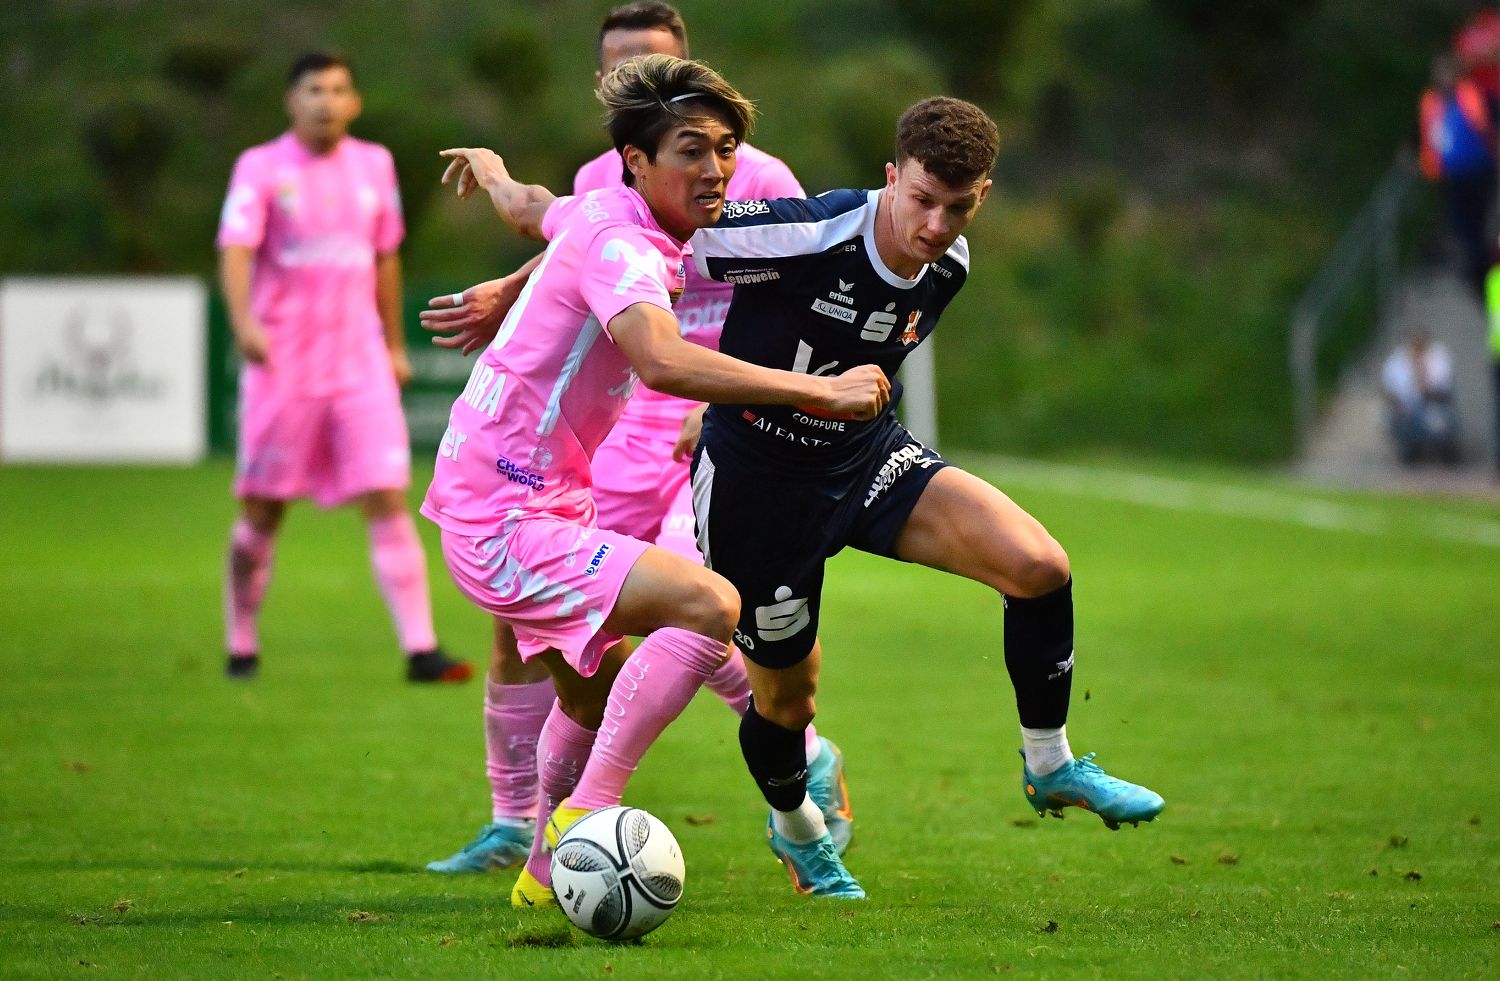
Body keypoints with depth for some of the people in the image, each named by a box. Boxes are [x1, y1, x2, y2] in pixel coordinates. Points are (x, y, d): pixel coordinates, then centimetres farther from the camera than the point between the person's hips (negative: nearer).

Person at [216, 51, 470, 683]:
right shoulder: (261, 169, -3)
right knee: (263, 511, 4)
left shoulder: (374, 166, 9)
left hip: (361, 364, 3)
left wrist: (394, 345, 22)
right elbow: (235, 253, -15)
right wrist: (244, 322, -33)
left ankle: (420, 649, -12)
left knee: (389, 499, -8)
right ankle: (242, 647, 20)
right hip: (283, 367, -3)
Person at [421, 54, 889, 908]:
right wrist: (820, 390, -42)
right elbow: (662, 361, -42)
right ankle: (584, 820, -25)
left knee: (597, 691, 29)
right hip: (505, 523, -11)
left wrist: (490, 168, 55)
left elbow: (526, 206, 31)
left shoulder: (602, 214, 8)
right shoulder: (623, 245, -22)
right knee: (708, 604, -26)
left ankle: (547, 872, 47)